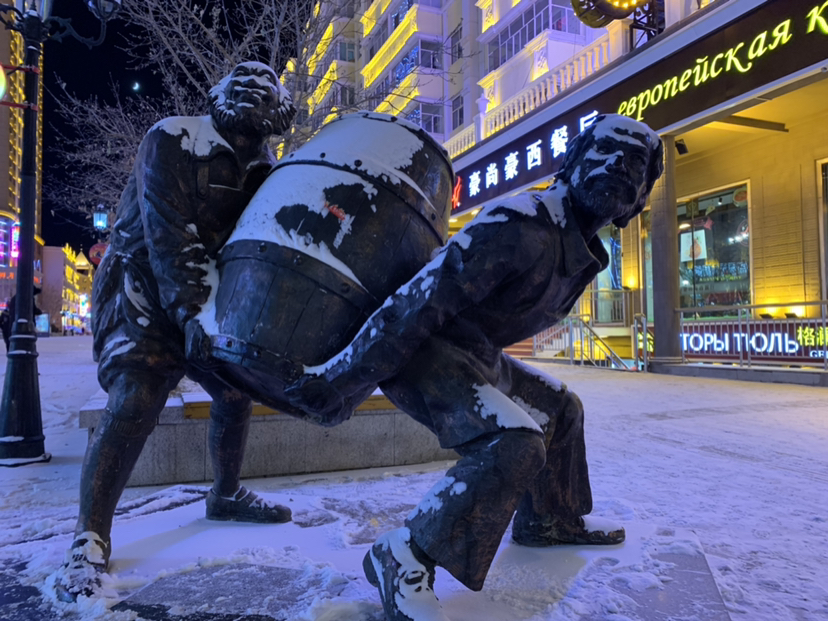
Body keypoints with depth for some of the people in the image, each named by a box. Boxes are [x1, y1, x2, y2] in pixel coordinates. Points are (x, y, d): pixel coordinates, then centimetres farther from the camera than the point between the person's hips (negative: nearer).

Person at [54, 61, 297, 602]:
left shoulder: (261, 166, 4)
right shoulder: (173, 141, -16)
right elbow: (167, 233, -26)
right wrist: (193, 309, -33)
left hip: (208, 291, 7)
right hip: (144, 284, -6)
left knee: (238, 388, 5)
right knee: (136, 399, -22)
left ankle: (226, 494, 26)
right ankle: (90, 540, -10)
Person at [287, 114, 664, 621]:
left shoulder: (585, 253, 10)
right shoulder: (525, 224, -23)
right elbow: (421, 299, -29)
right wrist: (340, 379, -27)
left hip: (475, 355, 10)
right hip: (418, 351, -10)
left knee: (561, 408, 18)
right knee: (512, 443, -26)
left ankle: (551, 518, 35)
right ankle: (404, 559, -12)